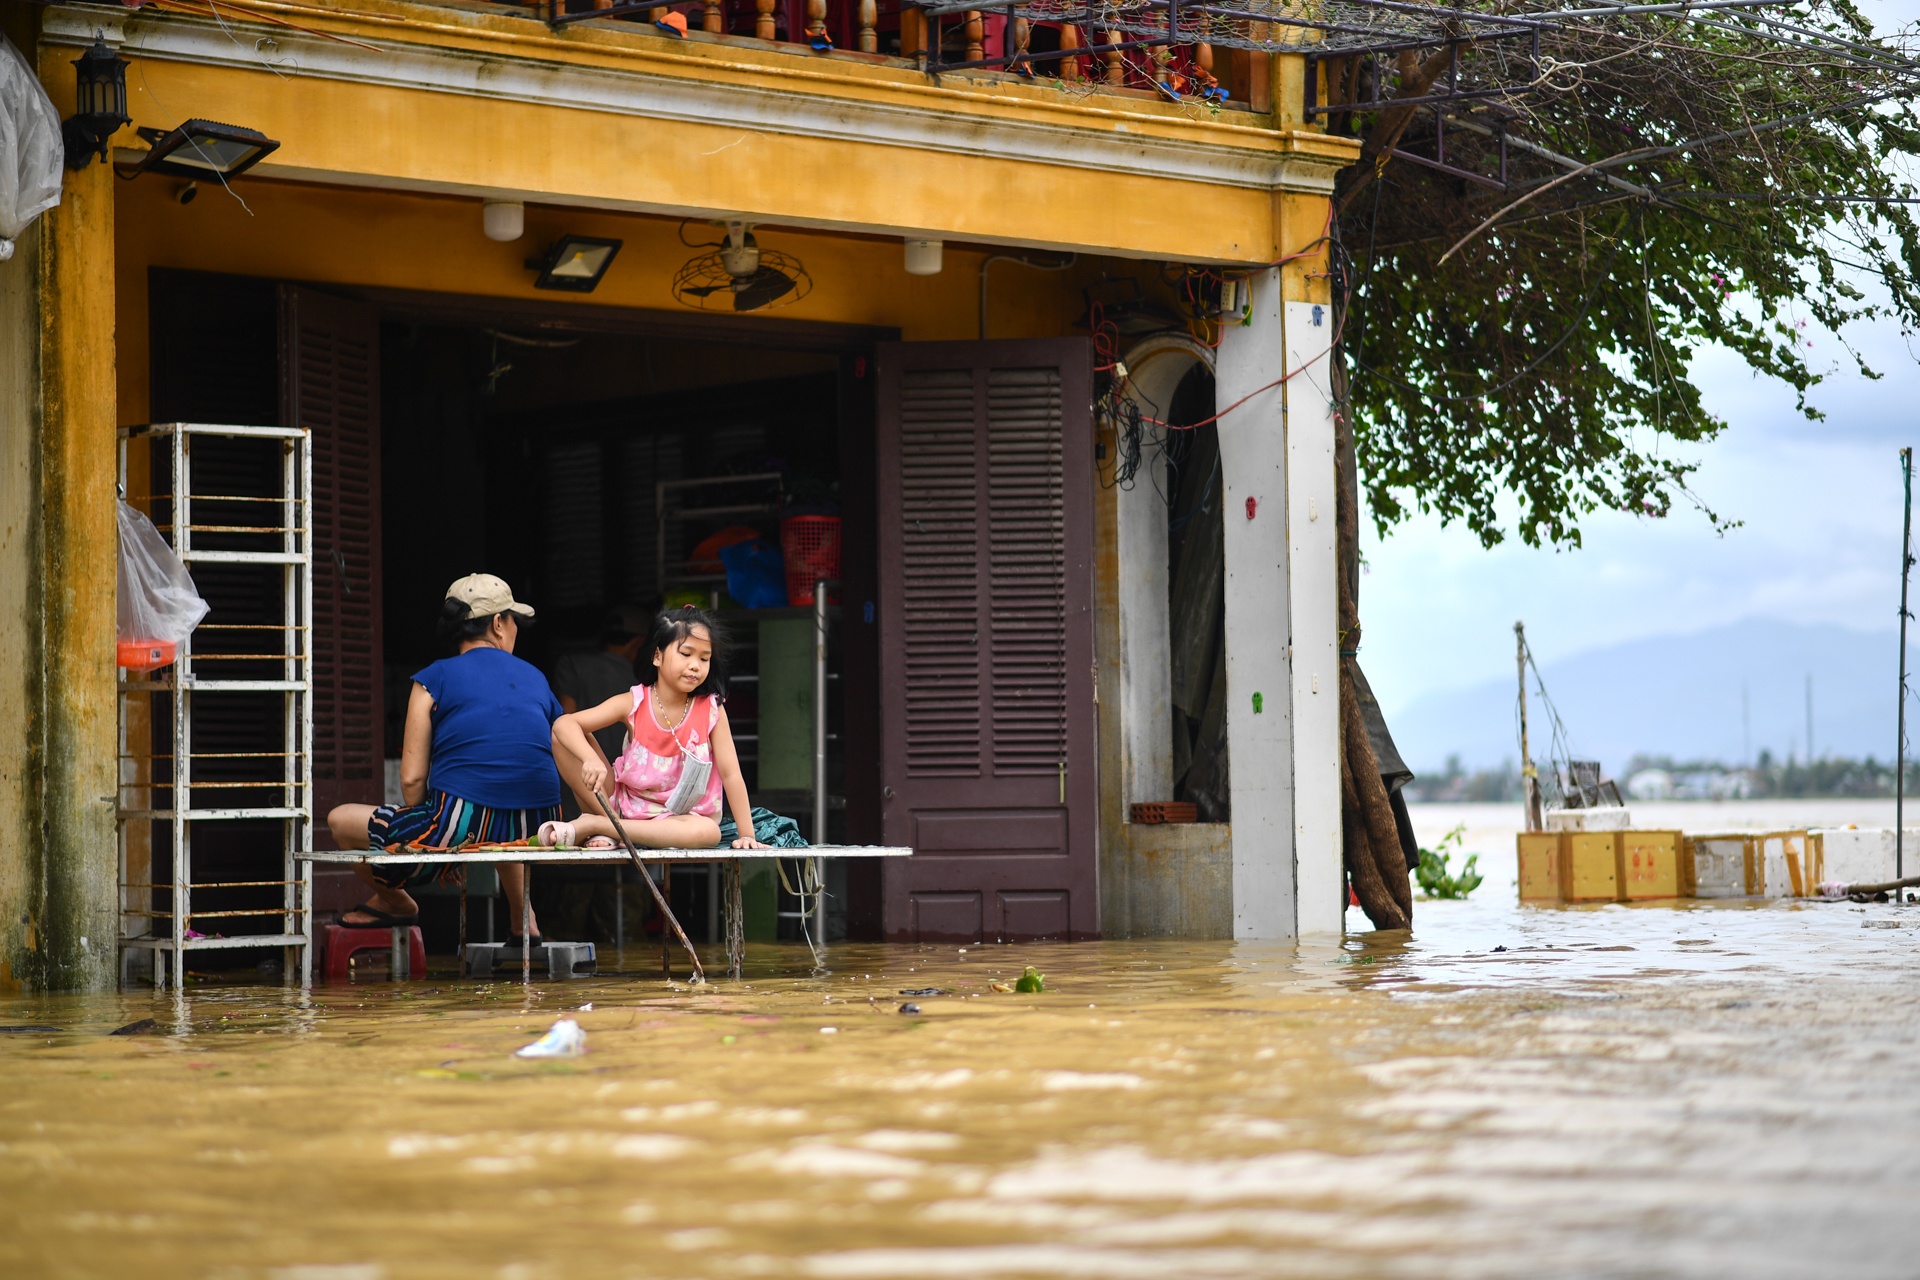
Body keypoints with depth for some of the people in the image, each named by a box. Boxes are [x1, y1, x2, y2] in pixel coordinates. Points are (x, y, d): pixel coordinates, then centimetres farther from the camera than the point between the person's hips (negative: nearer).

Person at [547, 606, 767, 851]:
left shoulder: (711, 710, -9)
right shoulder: (633, 703, -10)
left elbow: (731, 775, -9)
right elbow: (564, 724, -17)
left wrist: (747, 835, -17)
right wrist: (591, 760, -37)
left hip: (676, 818, 0)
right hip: (625, 803, 0)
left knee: (709, 832, -38)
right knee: (563, 736, -13)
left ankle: (592, 825, -29)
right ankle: (608, 823, -17)